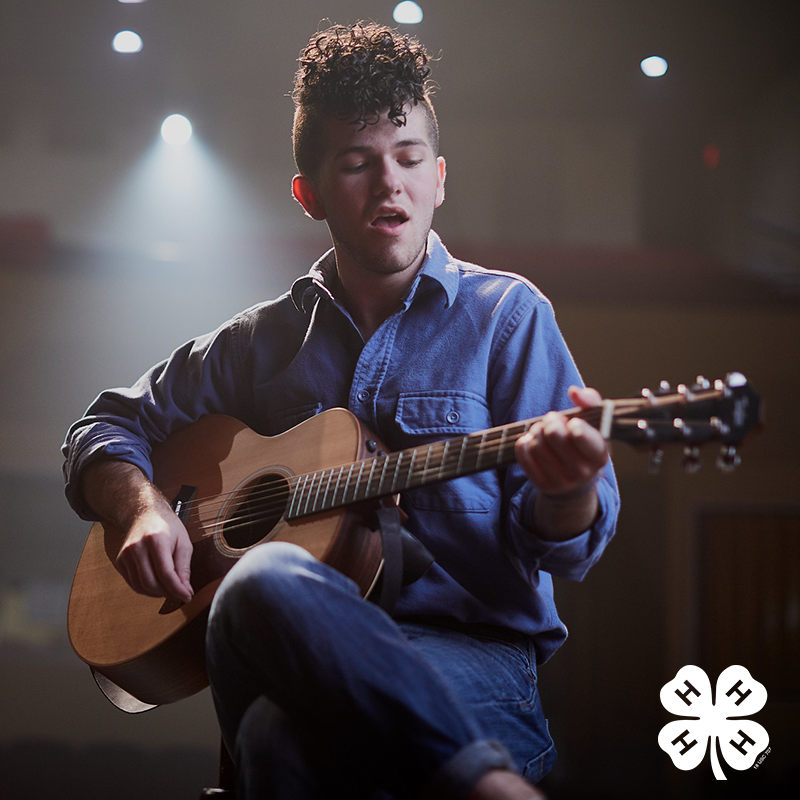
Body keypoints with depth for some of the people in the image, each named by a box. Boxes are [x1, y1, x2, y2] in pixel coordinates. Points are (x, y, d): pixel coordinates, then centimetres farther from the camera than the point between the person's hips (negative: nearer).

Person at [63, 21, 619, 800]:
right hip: (310, 650, 4)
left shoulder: (505, 314, 8)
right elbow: (109, 425, 26)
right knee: (270, 579, -38)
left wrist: (567, 490, -24)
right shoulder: (262, 341, 19)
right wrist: (143, 507, 2)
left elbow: (554, 547, 2)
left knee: (278, 664, -39)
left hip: (475, 652, -3)